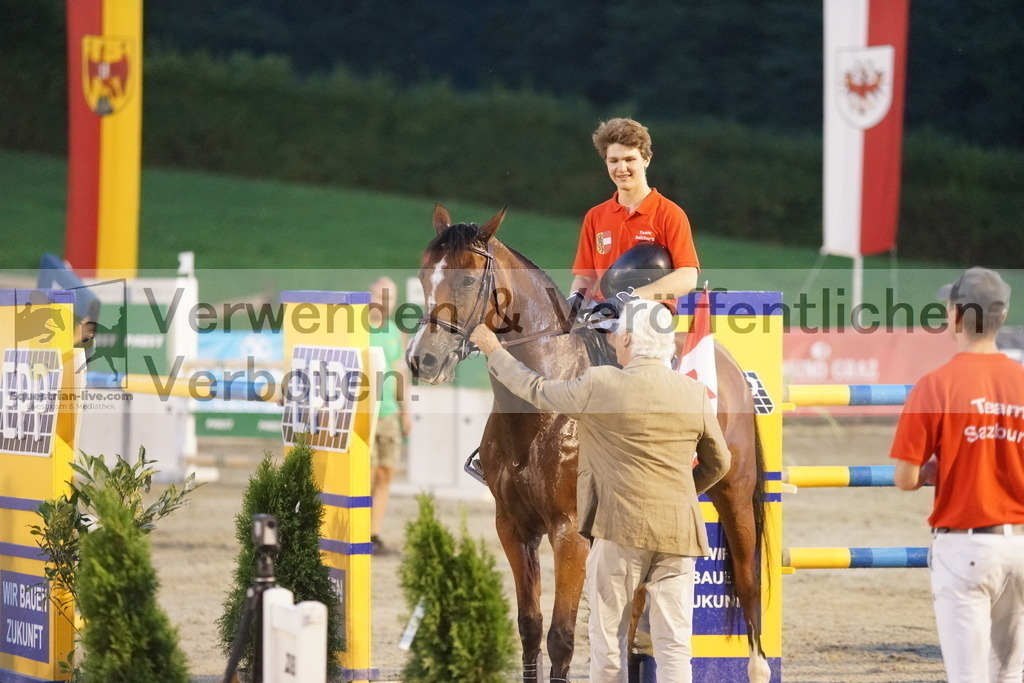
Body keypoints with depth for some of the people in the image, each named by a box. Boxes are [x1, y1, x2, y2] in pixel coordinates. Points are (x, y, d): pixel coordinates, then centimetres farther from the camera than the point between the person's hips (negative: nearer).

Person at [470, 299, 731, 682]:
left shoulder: (600, 386, -8)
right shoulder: (695, 393, 3)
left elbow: (537, 392, 7)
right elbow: (718, 462, 14)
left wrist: (495, 353, 23)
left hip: (620, 527, -3)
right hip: (678, 533, 3)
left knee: (608, 639, 8)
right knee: (673, 644, 1)